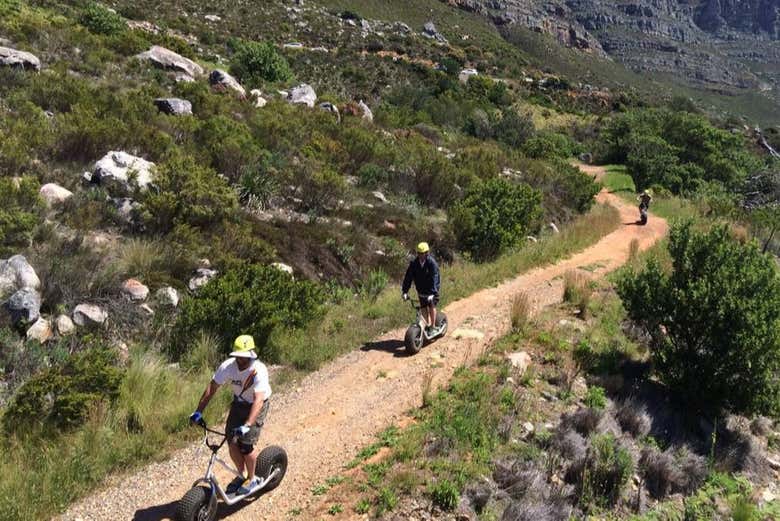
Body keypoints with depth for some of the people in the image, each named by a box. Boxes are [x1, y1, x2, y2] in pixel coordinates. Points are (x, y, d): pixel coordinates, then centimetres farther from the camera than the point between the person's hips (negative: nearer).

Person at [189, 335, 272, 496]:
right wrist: (199, 411, -20)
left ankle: (251, 479, 13)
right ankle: (241, 475, 21)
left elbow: (258, 400, -40)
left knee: (246, 444, -11)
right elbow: (211, 387, -15)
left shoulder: (259, 370, -34)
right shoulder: (227, 366, -22)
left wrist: (247, 425, -48)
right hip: (238, 403, 4)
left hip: (256, 405, -4)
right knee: (232, 441, -3)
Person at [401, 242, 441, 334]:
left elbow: (434, 278, -30)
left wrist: (432, 292, -40)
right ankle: (427, 325, 19)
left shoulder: (432, 263, -22)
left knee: (432, 306, -6)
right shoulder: (414, 263, -10)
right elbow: (408, 277, -12)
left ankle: (433, 326, 7)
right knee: (424, 308, 5)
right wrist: (404, 291, -20)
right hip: (421, 289, 4)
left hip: (431, 289, -4)